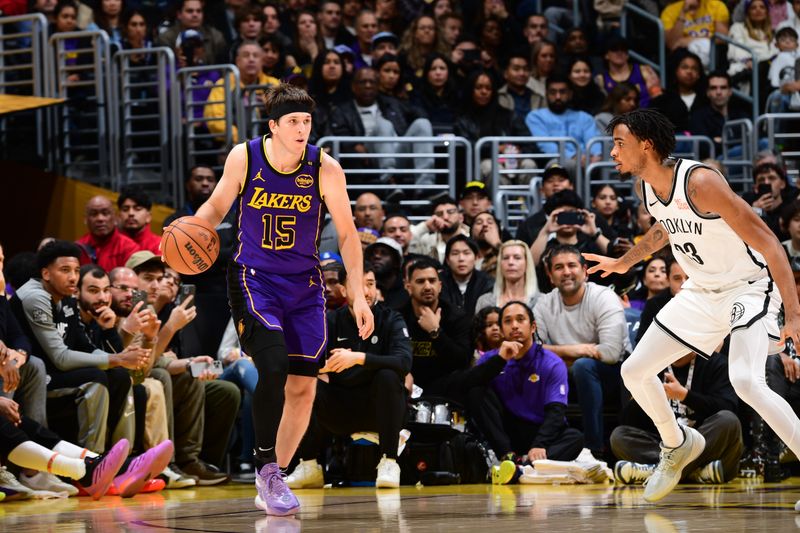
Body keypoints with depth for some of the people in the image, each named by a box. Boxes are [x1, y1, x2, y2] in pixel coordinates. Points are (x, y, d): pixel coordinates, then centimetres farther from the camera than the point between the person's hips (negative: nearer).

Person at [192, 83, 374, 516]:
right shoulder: (244, 158, -10)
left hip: (304, 285, 2)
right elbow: (217, 206, 7)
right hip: (254, 280, -2)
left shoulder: (325, 169, -10)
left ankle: (272, 482, 16)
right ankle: (266, 468, -11)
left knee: (303, 387, 1)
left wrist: (358, 298, -5)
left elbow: (347, 236, -1)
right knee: (273, 367, -24)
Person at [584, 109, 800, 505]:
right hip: (701, 291, 8)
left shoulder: (699, 182, -29)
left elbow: (767, 243, -29)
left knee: (745, 381, -31)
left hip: (748, 287, -8)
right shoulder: (648, 189, -4)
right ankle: (678, 445, 34)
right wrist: (624, 262, 34)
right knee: (634, 372, 8)